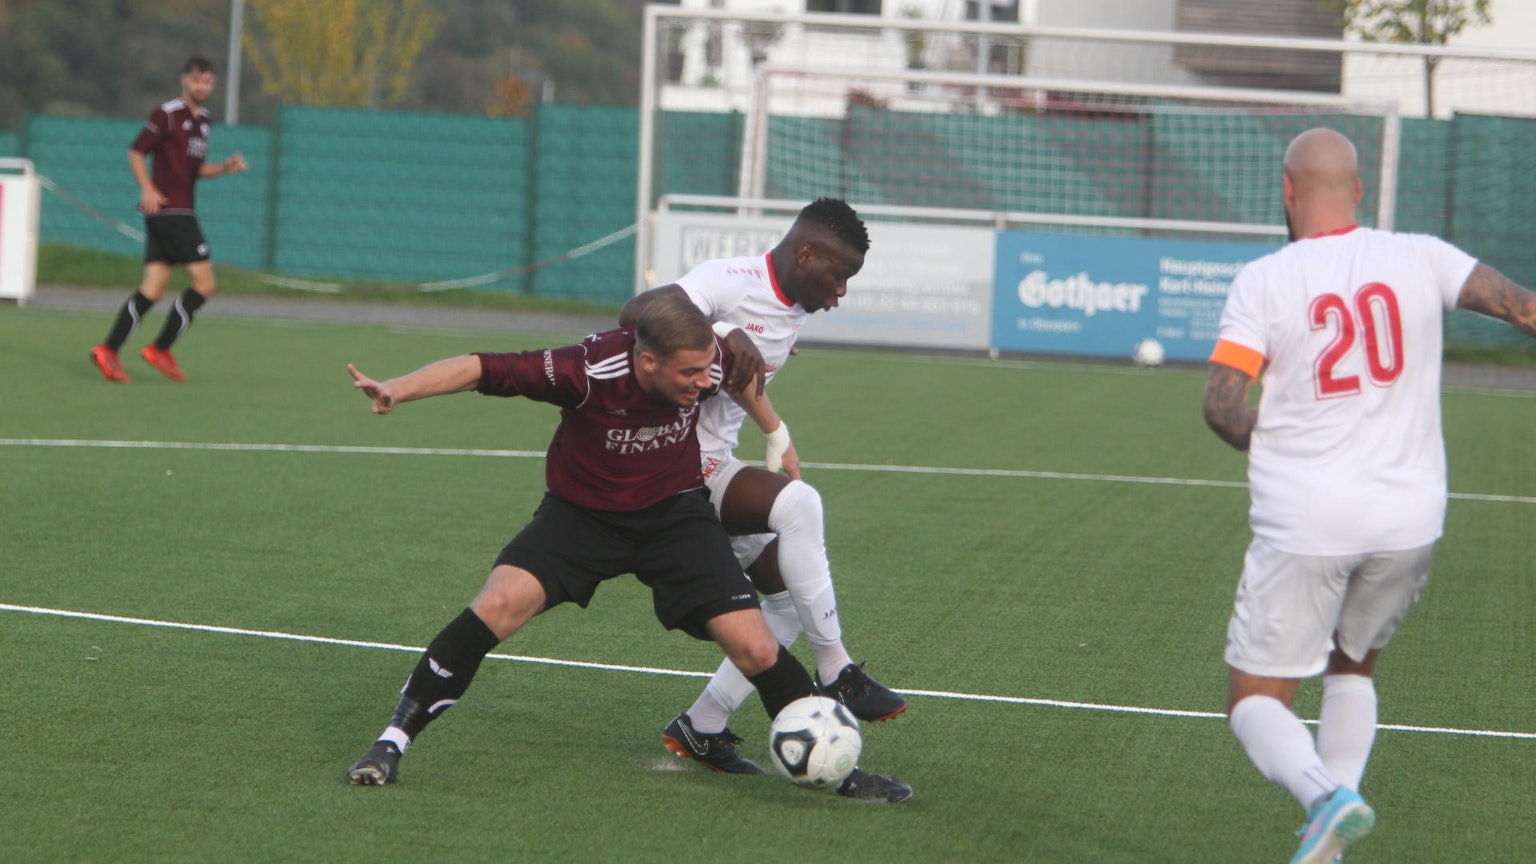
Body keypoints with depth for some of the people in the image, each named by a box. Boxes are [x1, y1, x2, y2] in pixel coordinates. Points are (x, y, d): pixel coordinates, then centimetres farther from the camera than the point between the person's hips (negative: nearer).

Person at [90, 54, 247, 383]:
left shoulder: (204, 119, 18)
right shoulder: (167, 114, -7)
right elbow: (136, 152, -7)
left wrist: (225, 167, 9)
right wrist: (148, 189, -20)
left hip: (182, 213, 8)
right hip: (168, 210, -8)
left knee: (153, 288, 3)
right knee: (204, 283, -9)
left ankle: (108, 350, 1)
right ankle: (160, 349, -1)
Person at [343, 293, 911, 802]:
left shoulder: (712, 363, -20)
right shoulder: (588, 371, -31)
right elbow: (482, 369, -31)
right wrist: (398, 390, -45)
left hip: (674, 514, 2)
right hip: (581, 513, -2)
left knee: (754, 648, -10)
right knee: (499, 604, -24)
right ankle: (392, 745, -12)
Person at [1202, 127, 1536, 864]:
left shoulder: (1264, 281, -5)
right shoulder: (1418, 258, 1)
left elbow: (1221, 404, -10)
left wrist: (1273, 449, 7)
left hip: (1303, 523, -3)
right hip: (1409, 518, 3)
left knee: (1255, 699, 5)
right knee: (1353, 667, 27)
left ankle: (1325, 796, -23)